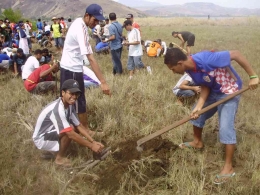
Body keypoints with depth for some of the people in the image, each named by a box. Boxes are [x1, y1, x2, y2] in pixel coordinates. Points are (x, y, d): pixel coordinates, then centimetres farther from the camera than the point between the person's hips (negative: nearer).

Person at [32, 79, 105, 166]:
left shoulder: (69, 105, -4)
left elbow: (79, 126, -1)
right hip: (41, 139, -9)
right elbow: (71, 134, -35)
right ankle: (60, 158, -7)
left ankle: (58, 150, 11)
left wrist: (93, 141, -11)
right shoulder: (57, 109, -31)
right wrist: (91, 146, -29)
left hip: (52, 133, 9)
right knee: (69, 131, -28)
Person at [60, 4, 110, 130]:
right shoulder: (81, 29, -28)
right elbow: (91, 58, -35)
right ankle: (85, 130, 15)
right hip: (72, 68, -10)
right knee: (79, 100, 2)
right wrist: (103, 82, -38)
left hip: (67, 66, 10)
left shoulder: (78, 22, 3)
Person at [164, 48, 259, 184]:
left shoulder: (206, 60, -37)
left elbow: (236, 54, -32)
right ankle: (197, 142, 43)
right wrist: (199, 106, -18)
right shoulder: (190, 69, -11)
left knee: (226, 128, -11)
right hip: (212, 91, 8)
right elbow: (205, 87, -5)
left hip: (229, 93, -8)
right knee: (197, 114, 17)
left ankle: (228, 168, 1)